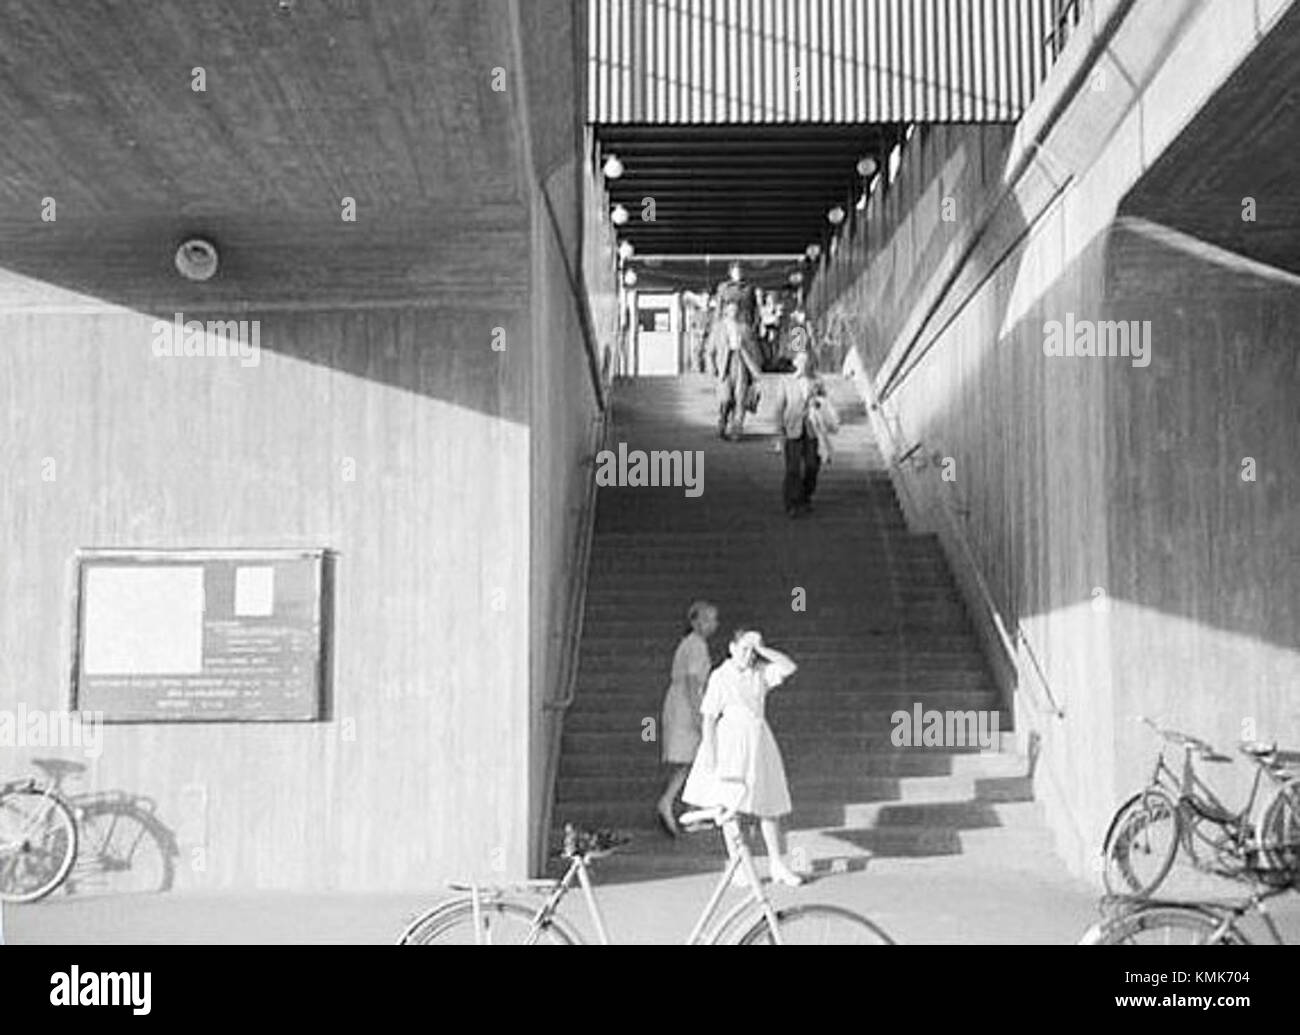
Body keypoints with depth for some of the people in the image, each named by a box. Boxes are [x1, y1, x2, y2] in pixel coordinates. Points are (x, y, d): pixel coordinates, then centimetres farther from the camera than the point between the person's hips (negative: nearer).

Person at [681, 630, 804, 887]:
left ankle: (777, 864, 19)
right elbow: (709, 716, -7)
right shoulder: (720, 676, -6)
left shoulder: (760, 672, 5)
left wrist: (762, 649, -10)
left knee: (768, 803, 9)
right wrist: (709, 748, -13)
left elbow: (789, 667, -8)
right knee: (731, 806, -3)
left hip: (759, 740, 4)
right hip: (730, 742, -4)